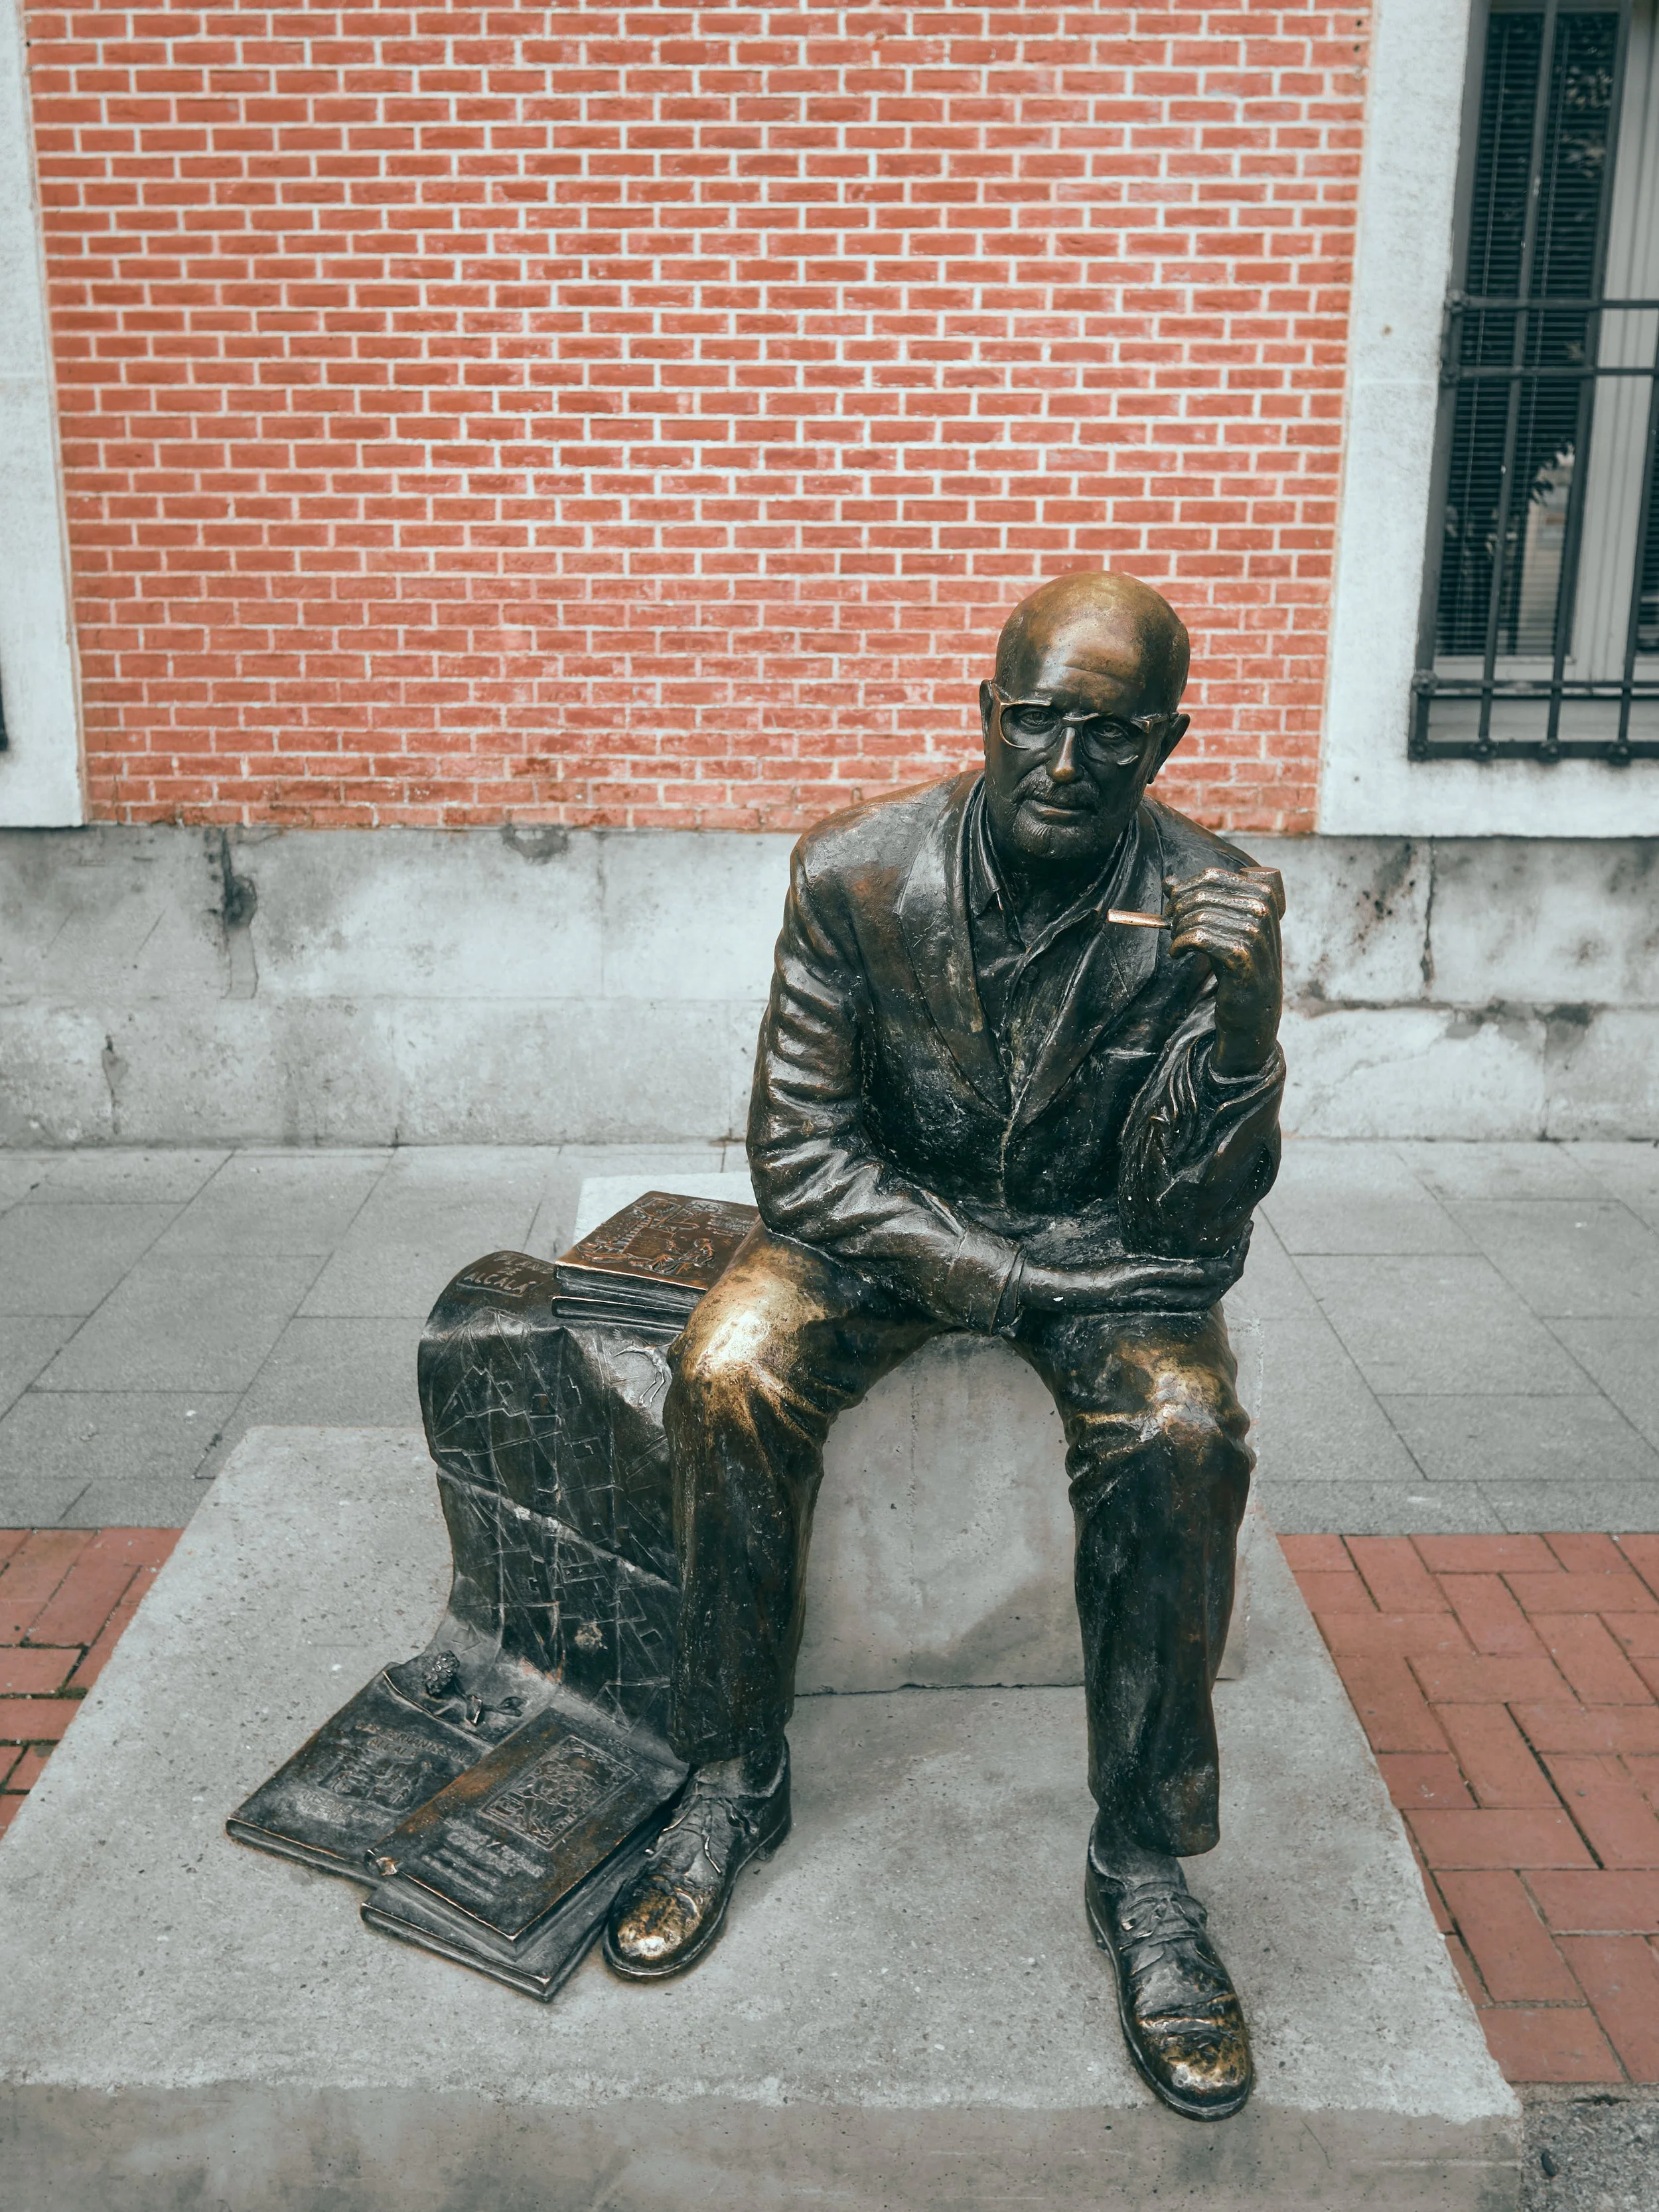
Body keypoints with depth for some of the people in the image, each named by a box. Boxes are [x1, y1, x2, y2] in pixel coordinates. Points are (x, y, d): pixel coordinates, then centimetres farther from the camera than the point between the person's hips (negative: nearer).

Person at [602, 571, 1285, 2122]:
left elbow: (1193, 1213, -17)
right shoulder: (854, 873, -14)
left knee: (1181, 1432, -30)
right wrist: (994, 1280, -20)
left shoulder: (1209, 907, -14)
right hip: (888, 1219, 1)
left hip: (1099, 1234, 0)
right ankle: (734, 1782, -5)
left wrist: (1242, 1020, -35)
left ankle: (1142, 1863, -10)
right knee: (726, 1372, -27)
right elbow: (800, 1152, -11)